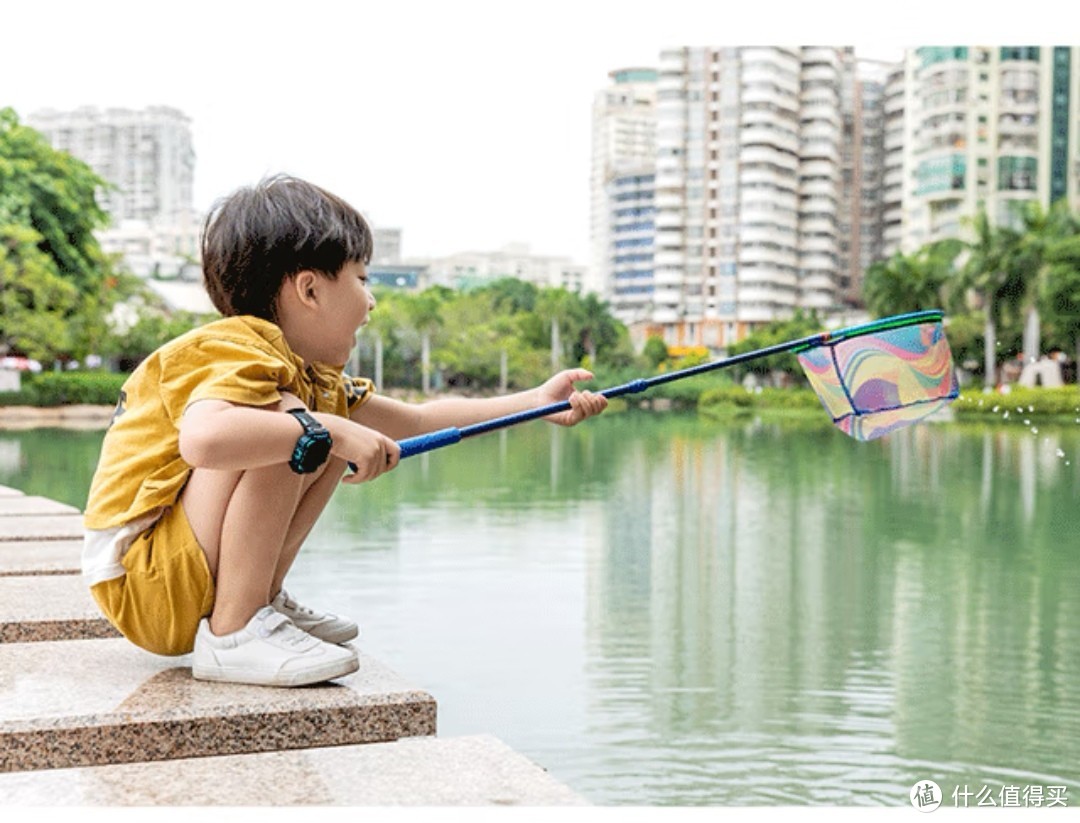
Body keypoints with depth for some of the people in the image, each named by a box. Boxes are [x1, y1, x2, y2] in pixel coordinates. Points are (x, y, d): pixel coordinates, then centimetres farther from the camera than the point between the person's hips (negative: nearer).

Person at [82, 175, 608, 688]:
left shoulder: (311, 376, 10)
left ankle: (263, 601, 8)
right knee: (283, 417, -27)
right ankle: (233, 634, -21)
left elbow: (418, 421, 17)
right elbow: (203, 438, -43)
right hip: (139, 586, -9)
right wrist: (329, 431, -33)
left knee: (338, 437, 10)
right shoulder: (235, 354, -20)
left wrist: (536, 402, 14)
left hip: (198, 576, 9)